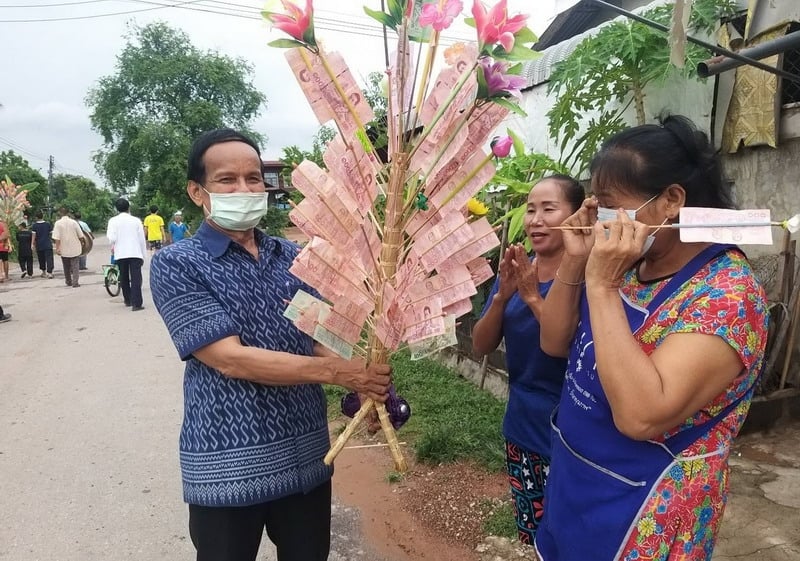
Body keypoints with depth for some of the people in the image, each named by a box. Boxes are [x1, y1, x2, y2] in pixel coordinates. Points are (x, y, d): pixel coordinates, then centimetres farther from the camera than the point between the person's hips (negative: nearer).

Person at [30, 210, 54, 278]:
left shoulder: (34, 225, -3)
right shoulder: (48, 224, -1)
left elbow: (33, 235, -9)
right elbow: (51, 233, 4)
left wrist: (32, 244, -7)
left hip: (39, 245, 1)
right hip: (48, 245, -1)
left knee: (41, 259, 15)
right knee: (49, 259, -5)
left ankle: (44, 272, 26)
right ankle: (49, 273, -17)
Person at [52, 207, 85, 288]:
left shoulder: (58, 223, -8)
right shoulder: (73, 222, -5)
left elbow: (57, 238, -13)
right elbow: (80, 236, -1)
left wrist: (57, 248, -8)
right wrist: (82, 242, 17)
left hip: (64, 249, 0)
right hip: (75, 248, 0)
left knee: (66, 267, 15)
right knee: (75, 266, 4)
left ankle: (68, 282, 26)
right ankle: (75, 282, -3)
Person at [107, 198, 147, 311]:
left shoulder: (113, 220, 0)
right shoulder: (136, 220, 2)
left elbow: (111, 238, -10)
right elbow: (142, 239, 3)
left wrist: (113, 247, 13)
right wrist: (143, 255, 12)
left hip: (120, 254, 1)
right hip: (135, 253, -1)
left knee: (124, 278, 16)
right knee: (136, 278, -4)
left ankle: (128, 300, 26)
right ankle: (136, 303, -12)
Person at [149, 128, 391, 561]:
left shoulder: (293, 258, 5)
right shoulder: (176, 265, -9)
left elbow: (319, 338, 4)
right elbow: (230, 359, -18)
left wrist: (363, 383, -16)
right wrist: (334, 371, -24)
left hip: (307, 455, 5)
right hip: (227, 466, -4)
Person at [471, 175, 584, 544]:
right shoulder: (514, 271, 1)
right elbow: (481, 346, -3)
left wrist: (534, 298, -28)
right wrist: (502, 296, -18)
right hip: (519, 429, 6)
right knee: (529, 537, 23)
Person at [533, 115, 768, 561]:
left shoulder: (727, 291, -24)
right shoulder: (631, 263, -2)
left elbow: (640, 415, -35)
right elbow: (555, 344, 1)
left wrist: (601, 284, -32)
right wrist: (575, 261, -12)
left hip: (637, 512, -7)